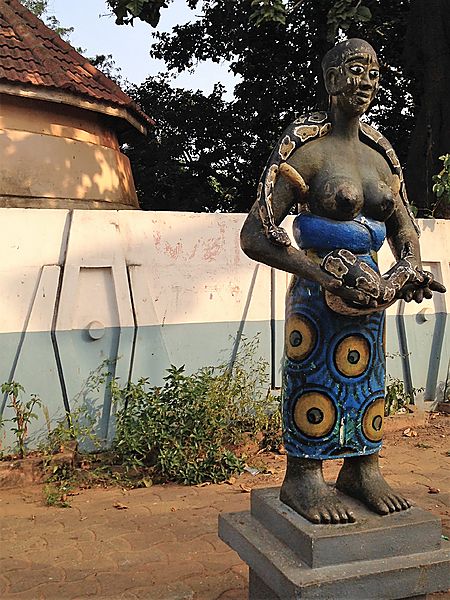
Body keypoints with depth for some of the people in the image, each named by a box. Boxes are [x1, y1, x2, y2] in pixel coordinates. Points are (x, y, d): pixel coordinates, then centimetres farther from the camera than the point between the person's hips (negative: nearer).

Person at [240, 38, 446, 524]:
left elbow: (403, 228, 20)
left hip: (368, 295, 6)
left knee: (366, 378, 14)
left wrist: (410, 271, -1)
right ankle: (302, 479, 20)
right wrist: (323, 275, -24)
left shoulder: (380, 154, 9)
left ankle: (360, 470, 32)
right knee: (315, 383, 3)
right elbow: (254, 236, -17)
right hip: (318, 294, -6)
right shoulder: (305, 149, -10)